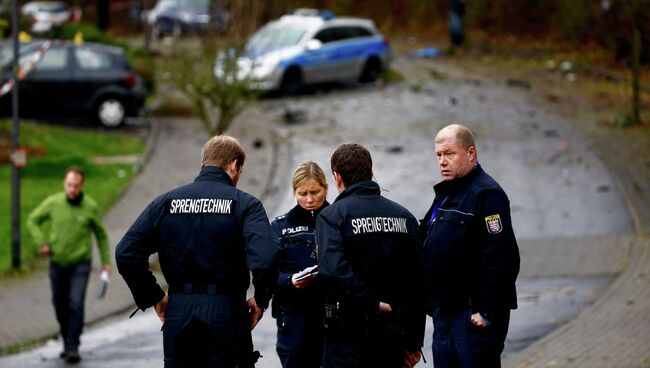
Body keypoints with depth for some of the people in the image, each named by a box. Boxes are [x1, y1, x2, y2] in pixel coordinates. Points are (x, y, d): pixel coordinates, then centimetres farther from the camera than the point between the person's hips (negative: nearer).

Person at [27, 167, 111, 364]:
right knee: (60, 305, 11)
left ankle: (73, 347, -11)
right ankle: (67, 341, 29)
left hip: (80, 263, -2)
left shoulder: (91, 207, -9)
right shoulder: (53, 202, -7)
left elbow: (101, 234, 6)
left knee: (76, 304, -14)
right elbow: (33, 220, 8)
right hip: (58, 262, 2)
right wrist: (42, 242, -5)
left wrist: (106, 261, 6)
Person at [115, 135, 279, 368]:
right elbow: (265, 258, -20)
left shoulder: (167, 201, 7)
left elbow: (126, 254, -1)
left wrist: (152, 297, 8)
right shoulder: (244, 204, -4)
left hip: (177, 314, 3)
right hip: (225, 312, -3)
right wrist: (260, 300, -4)